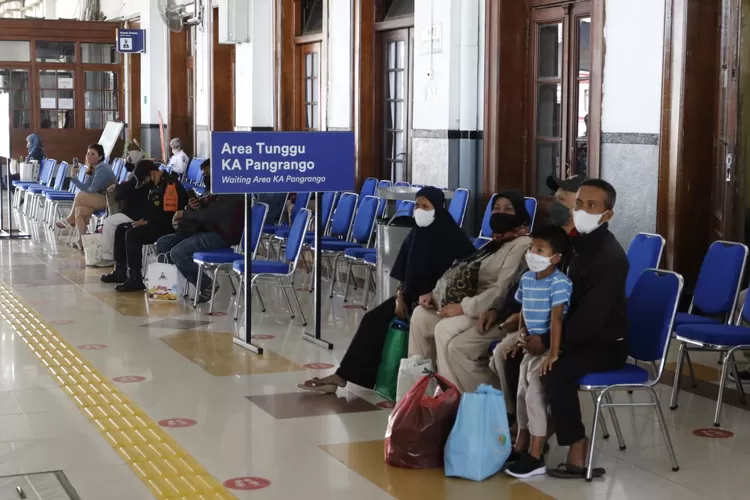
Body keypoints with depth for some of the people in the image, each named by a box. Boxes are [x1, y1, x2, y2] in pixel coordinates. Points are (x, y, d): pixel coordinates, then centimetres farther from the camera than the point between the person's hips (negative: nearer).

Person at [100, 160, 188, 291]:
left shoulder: (169, 185, -22)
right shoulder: (156, 184, 11)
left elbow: (169, 217, -26)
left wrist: (146, 223, -18)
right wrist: (143, 220, 3)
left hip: (168, 227, -11)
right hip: (155, 224, 11)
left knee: (132, 234, -25)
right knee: (121, 229, 10)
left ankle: (136, 279, -23)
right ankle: (120, 271, 13)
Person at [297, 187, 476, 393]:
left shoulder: (452, 238, -13)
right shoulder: (417, 233, 6)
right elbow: (404, 271, 10)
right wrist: (400, 297, -3)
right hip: (412, 295, 7)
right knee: (373, 319, -11)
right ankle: (342, 375, -10)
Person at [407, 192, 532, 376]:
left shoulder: (522, 244, -9)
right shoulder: (495, 242, 22)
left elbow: (502, 290, -20)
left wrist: (463, 307, -23)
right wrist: (435, 293, 3)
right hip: (476, 304, 10)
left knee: (445, 329, -30)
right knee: (421, 315, -5)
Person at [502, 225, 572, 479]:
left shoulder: (559, 282, -20)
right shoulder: (527, 279, 5)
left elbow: (557, 318, -27)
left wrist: (553, 353, -32)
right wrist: (520, 339, 9)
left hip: (547, 347, -8)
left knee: (535, 396, -12)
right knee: (522, 394, 13)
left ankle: (535, 458, -6)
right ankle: (520, 448, 28)